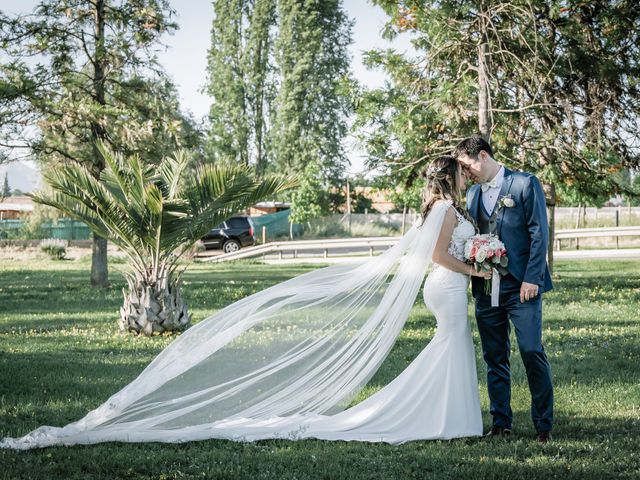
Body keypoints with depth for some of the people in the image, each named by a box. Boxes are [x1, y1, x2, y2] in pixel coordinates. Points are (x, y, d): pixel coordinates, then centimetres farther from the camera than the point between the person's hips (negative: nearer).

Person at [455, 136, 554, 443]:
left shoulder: (525, 184, -2)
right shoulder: (473, 194, 17)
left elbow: (539, 233, -7)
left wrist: (531, 279, -13)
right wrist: (472, 277, 5)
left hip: (521, 287, -6)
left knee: (532, 354, -8)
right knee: (494, 359, 8)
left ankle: (543, 424, 1)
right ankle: (501, 422, 15)